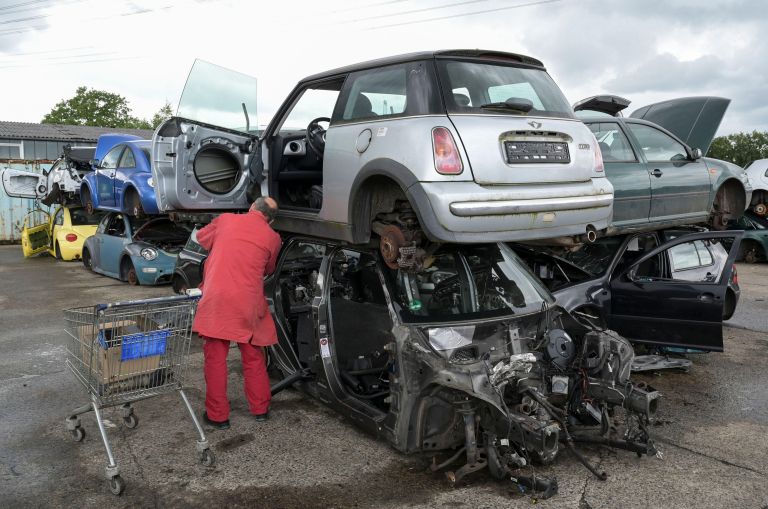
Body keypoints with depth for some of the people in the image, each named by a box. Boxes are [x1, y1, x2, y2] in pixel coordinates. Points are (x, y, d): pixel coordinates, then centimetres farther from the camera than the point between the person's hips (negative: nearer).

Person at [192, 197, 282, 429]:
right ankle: (260, 409, 28)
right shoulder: (273, 238, 6)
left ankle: (217, 415, 16)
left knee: (215, 358, 9)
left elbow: (201, 238, 26)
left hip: (216, 300, 0)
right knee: (253, 357, 17)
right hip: (249, 303, 1)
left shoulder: (225, 220, 8)